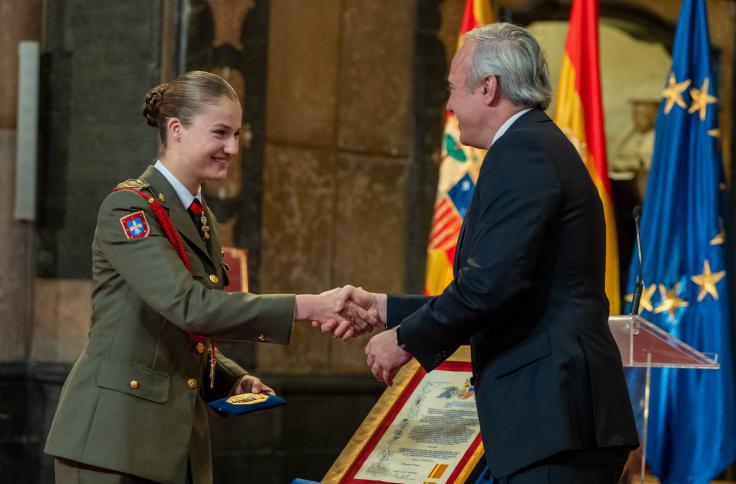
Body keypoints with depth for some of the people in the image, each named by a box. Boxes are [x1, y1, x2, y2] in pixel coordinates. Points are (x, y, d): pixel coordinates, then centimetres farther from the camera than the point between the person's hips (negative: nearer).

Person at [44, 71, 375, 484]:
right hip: (115, 437, -8)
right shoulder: (129, 209, -11)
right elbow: (188, 305, -25)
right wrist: (308, 307, -27)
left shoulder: (203, 219, 14)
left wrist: (233, 380, 4)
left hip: (181, 437, 8)